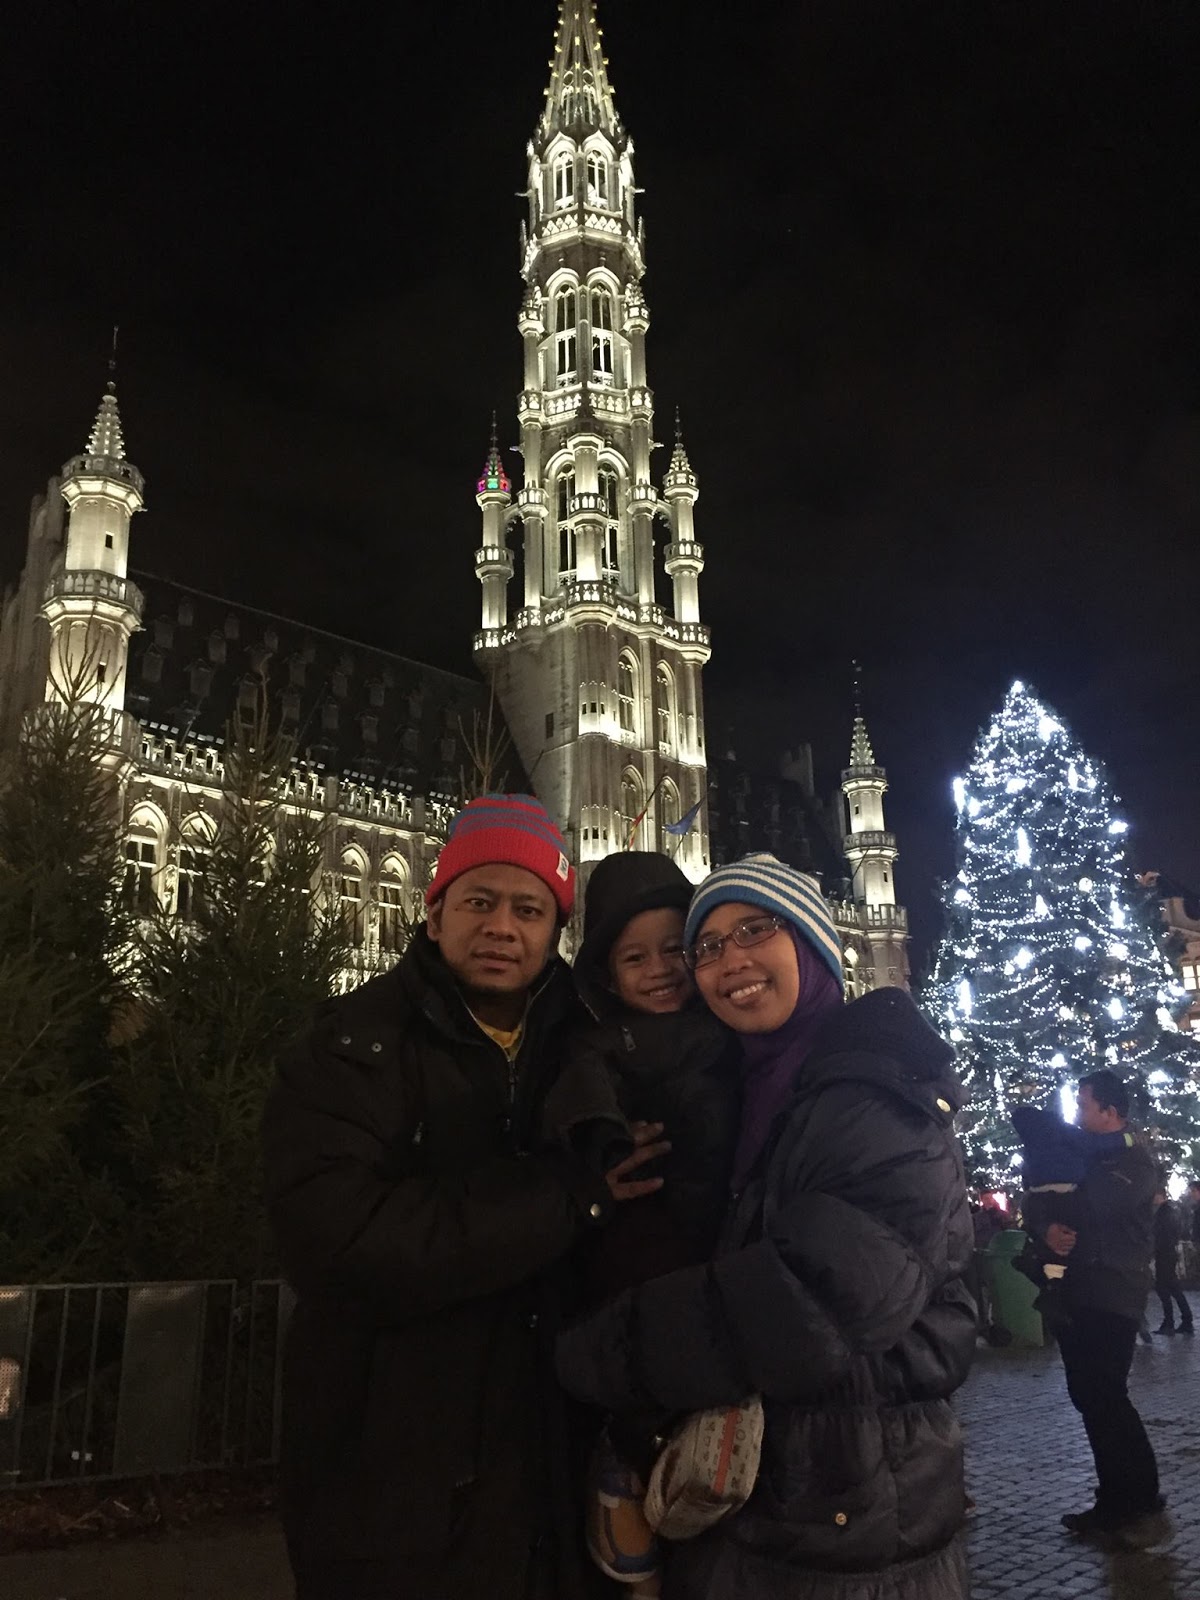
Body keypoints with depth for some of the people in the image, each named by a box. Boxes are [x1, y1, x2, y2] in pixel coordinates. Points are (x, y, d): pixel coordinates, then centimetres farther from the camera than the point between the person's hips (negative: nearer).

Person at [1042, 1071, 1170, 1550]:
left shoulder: (1134, 1160, -5)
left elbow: (1098, 1202, -24)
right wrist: (1048, 1229, -11)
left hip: (1111, 1296, -8)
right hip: (1076, 1294, 8)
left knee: (1105, 1397, -11)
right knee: (1090, 1398, 9)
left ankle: (1144, 1508, -2)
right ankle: (1114, 1502, 18)